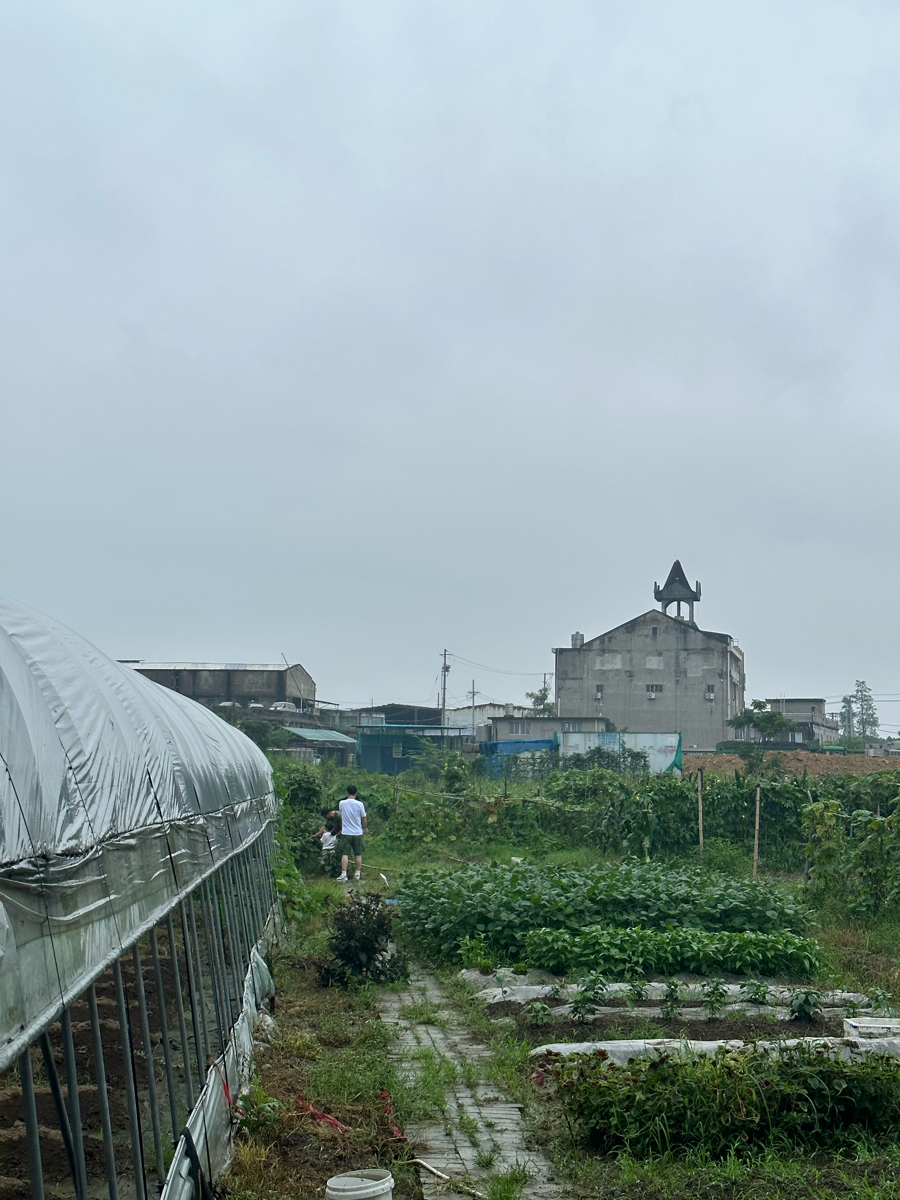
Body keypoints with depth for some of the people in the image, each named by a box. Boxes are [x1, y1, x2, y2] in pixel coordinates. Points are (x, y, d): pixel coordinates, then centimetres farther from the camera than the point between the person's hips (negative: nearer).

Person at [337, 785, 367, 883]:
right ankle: (358, 873, 17)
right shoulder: (359, 804, -8)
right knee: (358, 854, 11)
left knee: (345, 854, -1)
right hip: (357, 832, 0)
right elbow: (363, 818, 5)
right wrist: (365, 828, 21)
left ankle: (343, 875, -9)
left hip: (346, 832, 0)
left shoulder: (341, 803, -6)